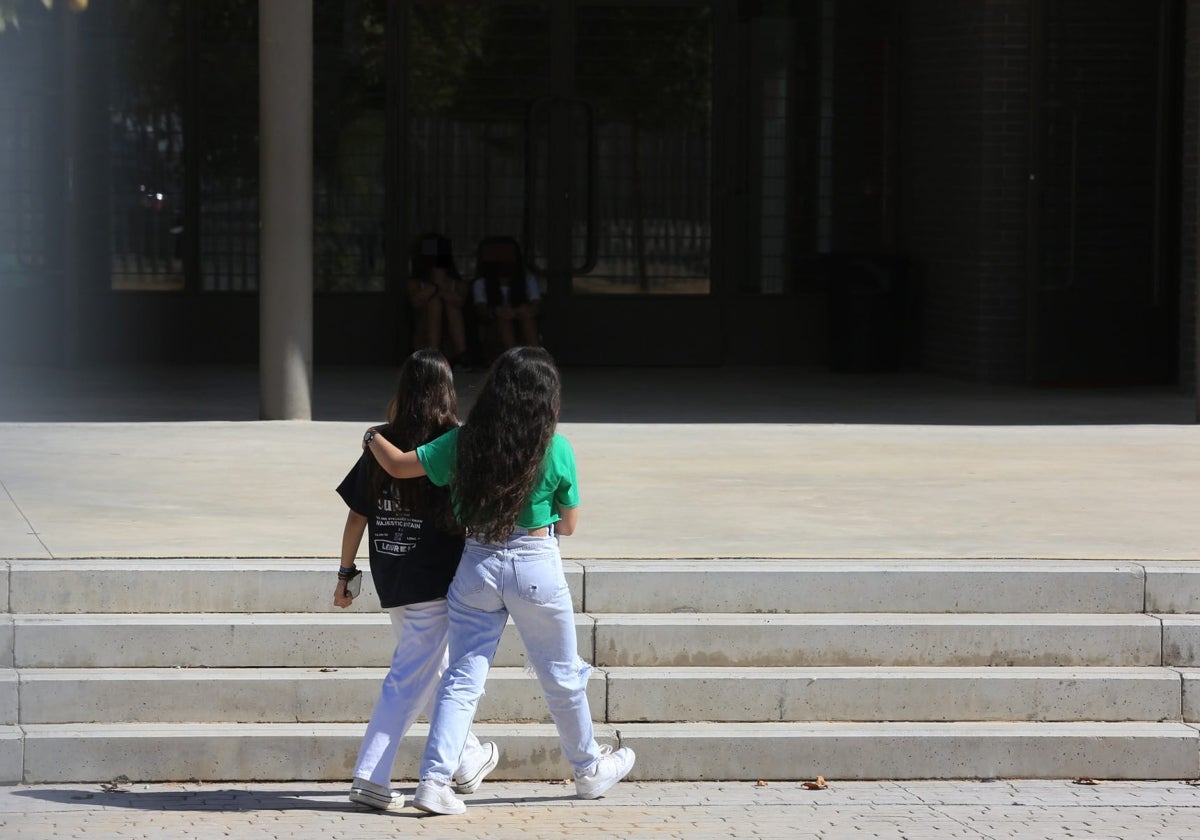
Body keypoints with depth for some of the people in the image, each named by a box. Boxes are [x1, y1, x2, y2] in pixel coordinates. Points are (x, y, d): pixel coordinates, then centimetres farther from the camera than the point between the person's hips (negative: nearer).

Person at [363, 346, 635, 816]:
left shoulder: (464, 442, -5)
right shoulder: (556, 451, -9)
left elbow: (399, 465, -3)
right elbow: (568, 525, 0)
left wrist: (373, 438, 18)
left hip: (477, 565, 2)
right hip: (536, 567, -2)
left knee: (462, 678, 6)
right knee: (562, 676, 15)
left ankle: (433, 781, -4)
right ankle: (589, 769, 32)